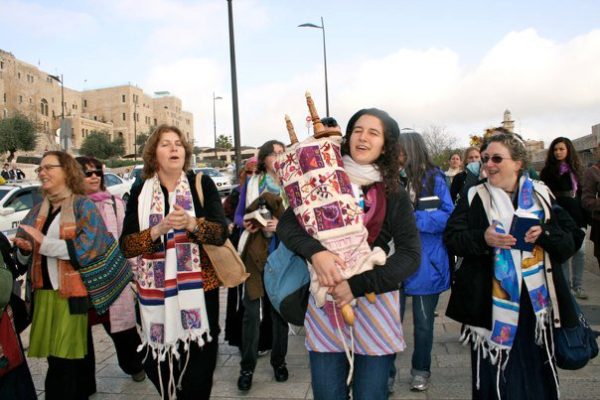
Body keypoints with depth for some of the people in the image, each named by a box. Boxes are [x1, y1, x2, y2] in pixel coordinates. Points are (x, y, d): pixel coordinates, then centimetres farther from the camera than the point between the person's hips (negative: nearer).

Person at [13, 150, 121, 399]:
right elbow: (24, 259, 19)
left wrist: (43, 241, -16)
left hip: (72, 294, -6)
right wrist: (25, 249, -4)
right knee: (56, 358, 14)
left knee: (64, 361, -4)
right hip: (44, 293, 7)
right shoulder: (37, 211, 14)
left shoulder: (84, 206, -5)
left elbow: (86, 248, -18)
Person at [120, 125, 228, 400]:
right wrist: (160, 228, -21)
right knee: (157, 366, 8)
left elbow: (221, 232, -9)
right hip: (154, 290, 1)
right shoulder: (140, 191, 2)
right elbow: (126, 245, -5)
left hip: (199, 287, -1)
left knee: (199, 365, 5)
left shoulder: (202, 184, -1)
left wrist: (191, 223, -26)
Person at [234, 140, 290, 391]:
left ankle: (279, 361, 26)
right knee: (251, 311, 1)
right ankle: (247, 366, 13)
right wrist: (245, 224, -13)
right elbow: (238, 215, 7)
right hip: (255, 253, 0)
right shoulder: (251, 183, 6)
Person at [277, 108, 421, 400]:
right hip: (325, 302, 1)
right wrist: (315, 252, -25)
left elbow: (410, 255, -8)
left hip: (375, 304, -1)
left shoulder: (394, 194, -1)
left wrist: (358, 284, -19)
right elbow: (286, 223, -5)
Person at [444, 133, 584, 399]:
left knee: (535, 366, 13)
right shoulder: (474, 197, 1)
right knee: (494, 369, 7)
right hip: (491, 302, -1)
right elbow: (451, 237, -4)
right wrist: (482, 238, -20)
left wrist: (546, 234, -15)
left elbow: (571, 240, 4)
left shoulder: (542, 195, 5)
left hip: (536, 301, 2)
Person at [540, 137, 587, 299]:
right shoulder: (548, 171, 2)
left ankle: (577, 285, 10)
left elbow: (582, 193, 14)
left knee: (580, 251, 0)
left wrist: (584, 216, 8)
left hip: (577, 216, 3)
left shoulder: (576, 169, 12)